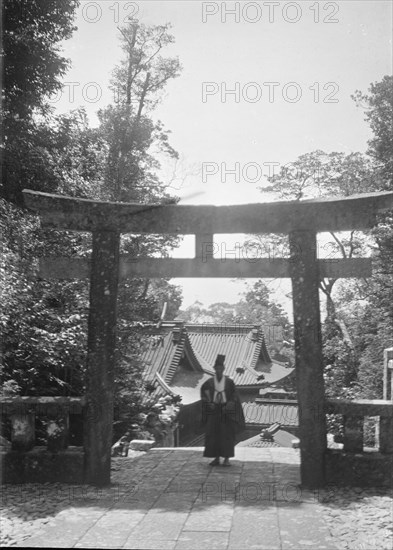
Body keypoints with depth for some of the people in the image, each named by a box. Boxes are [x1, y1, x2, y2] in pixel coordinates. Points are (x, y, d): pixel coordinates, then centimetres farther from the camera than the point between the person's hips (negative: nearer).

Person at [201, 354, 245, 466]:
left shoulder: (229, 382, -5)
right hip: (214, 411, 2)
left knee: (227, 434, -2)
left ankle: (227, 459, 5)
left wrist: (228, 405, -15)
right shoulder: (209, 382, -1)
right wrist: (209, 403, -6)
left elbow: (234, 396, -2)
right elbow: (204, 393, 9)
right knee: (213, 434, 1)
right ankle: (216, 458, 10)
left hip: (226, 411, -2)